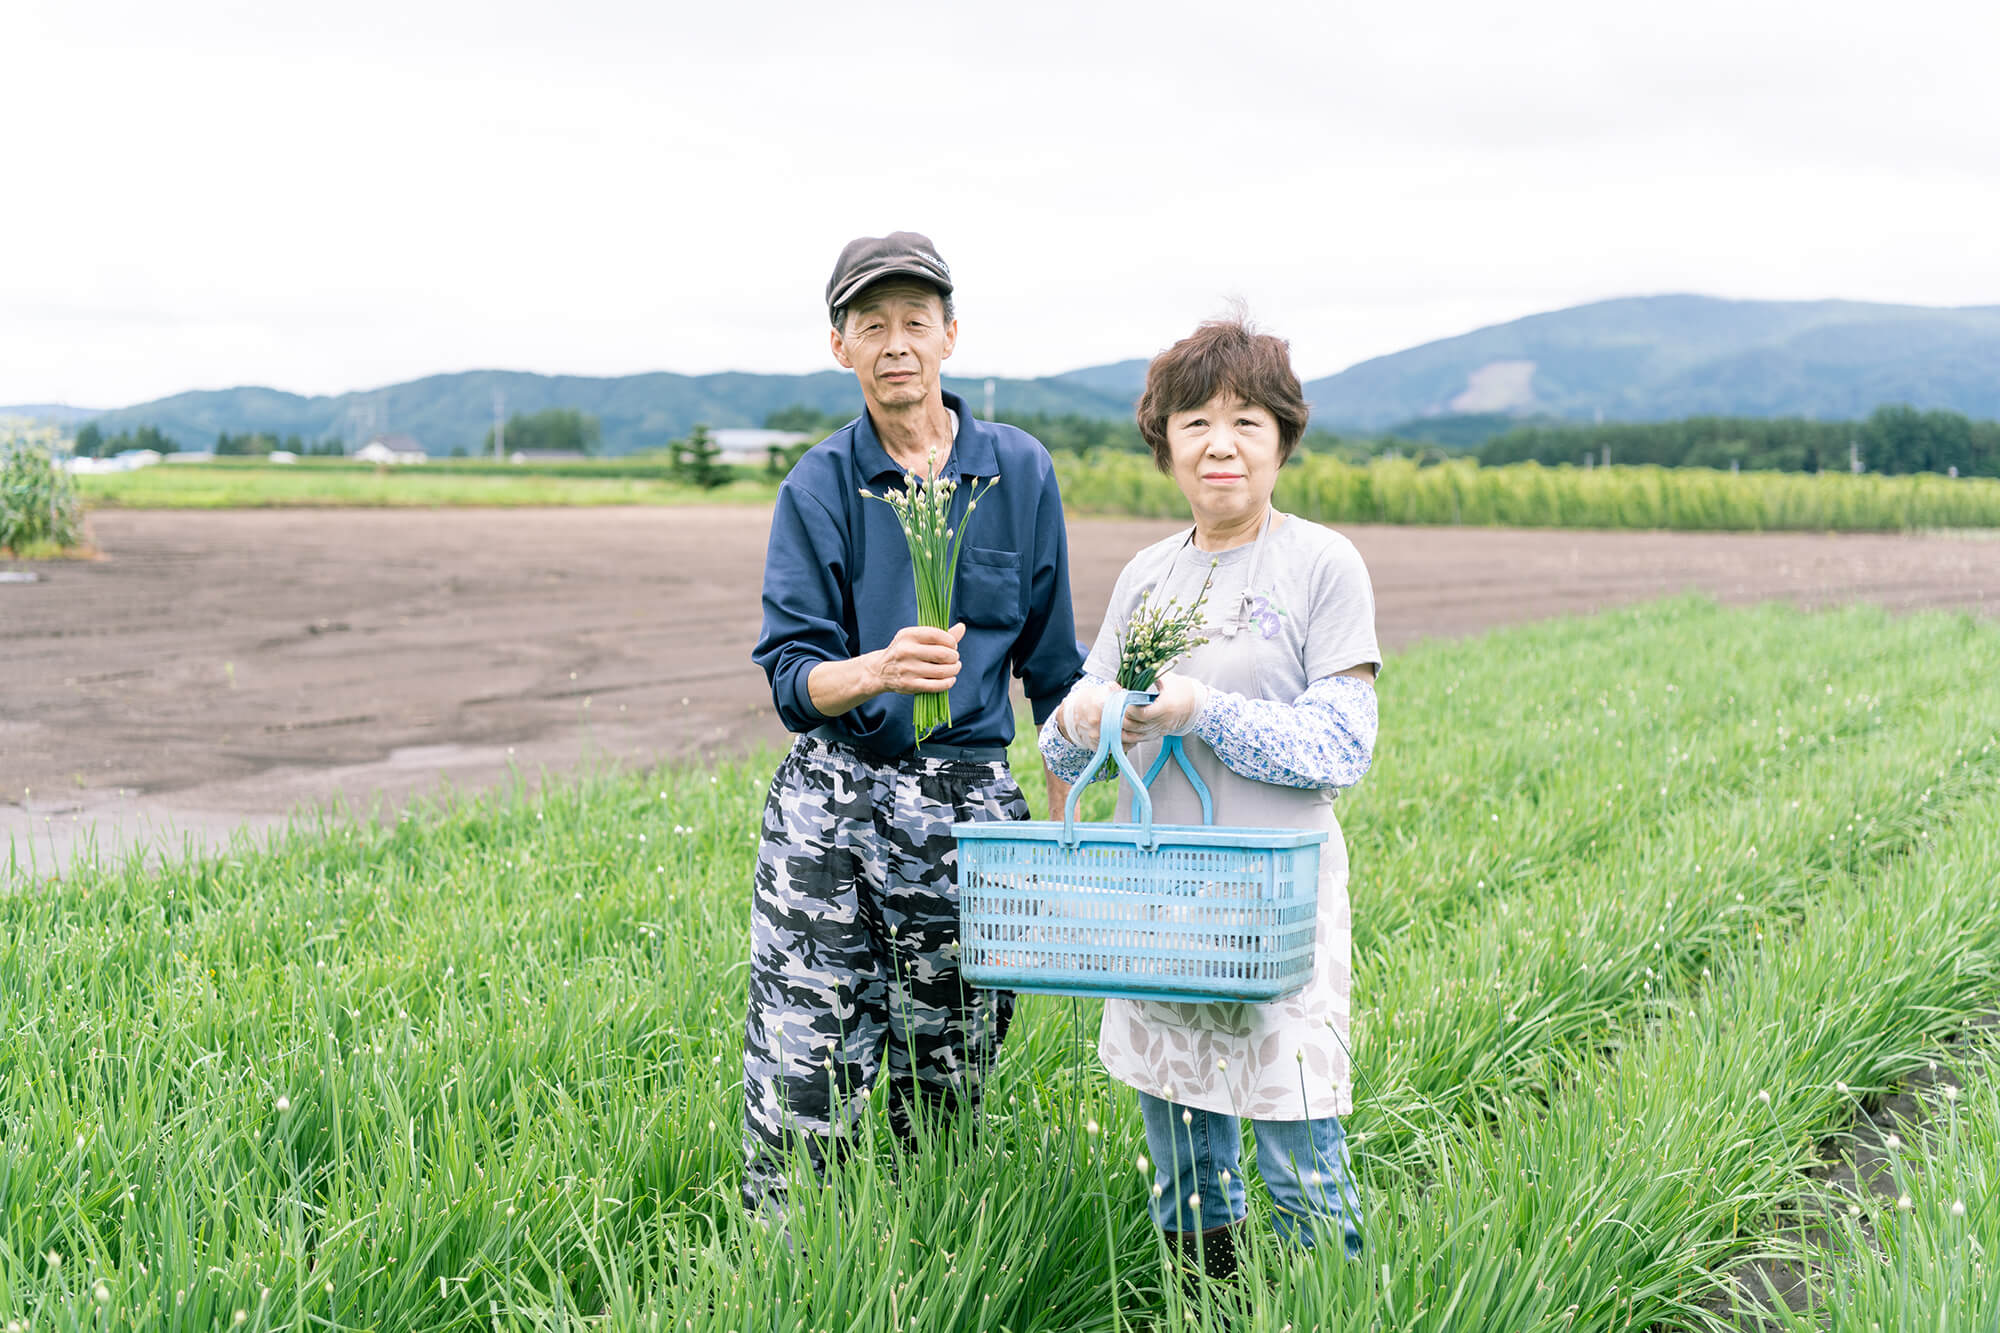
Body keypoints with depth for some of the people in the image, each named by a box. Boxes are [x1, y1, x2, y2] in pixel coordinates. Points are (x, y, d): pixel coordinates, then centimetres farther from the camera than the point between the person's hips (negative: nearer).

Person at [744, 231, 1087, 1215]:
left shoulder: (1020, 470, 5)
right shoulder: (818, 487, 0)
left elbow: (1051, 662, 11)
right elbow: (790, 674, -5)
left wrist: (1067, 819, 10)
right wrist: (876, 671, -27)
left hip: (968, 801, 1)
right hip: (831, 802, -1)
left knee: (947, 1086, 8)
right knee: (800, 1088, -5)